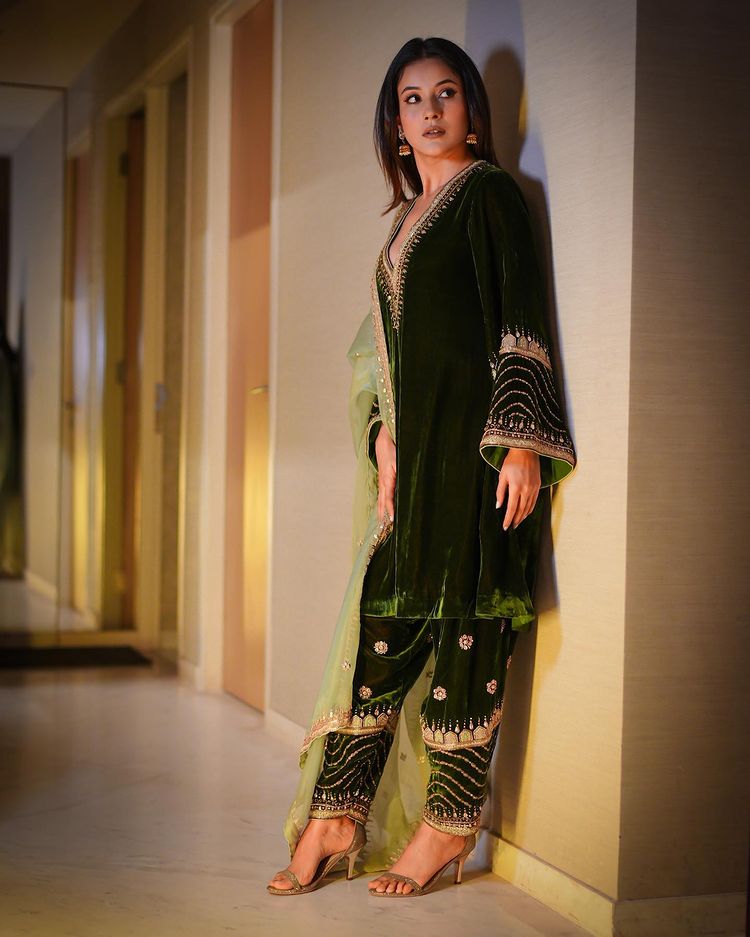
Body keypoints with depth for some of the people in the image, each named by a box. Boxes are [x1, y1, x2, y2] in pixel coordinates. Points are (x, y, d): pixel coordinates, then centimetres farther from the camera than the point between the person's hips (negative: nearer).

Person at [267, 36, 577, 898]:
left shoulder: (489, 193, -2)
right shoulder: (410, 215, 21)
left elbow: (518, 320, -10)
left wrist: (522, 441, -17)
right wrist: (386, 439, 10)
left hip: (473, 437, -7)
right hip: (417, 445, 7)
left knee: (462, 618, -3)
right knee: (389, 614, 6)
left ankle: (451, 822, 7)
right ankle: (337, 817, 10)